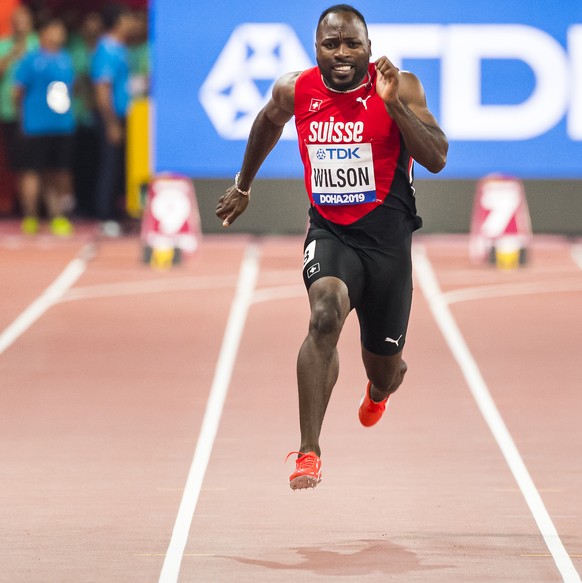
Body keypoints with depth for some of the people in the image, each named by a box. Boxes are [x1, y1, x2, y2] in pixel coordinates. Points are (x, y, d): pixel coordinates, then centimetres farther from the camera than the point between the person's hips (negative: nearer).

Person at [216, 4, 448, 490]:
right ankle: (309, 453, -32)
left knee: (385, 367, 13)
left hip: (386, 235, 0)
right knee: (326, 313, -32)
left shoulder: (400, 87, -11)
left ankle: (379, 390, 56)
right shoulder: (295, 91, -3)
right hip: (329, 231, 0)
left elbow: (437, 160, -20)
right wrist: (243, 186, 31)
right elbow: (269, 124, 21)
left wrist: (394, 104, -30)